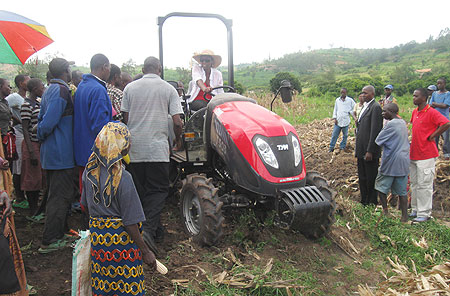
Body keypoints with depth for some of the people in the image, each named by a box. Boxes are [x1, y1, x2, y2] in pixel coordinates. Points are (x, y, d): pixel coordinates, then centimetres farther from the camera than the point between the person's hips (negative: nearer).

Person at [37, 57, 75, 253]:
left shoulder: (49, 90, 15)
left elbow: (42, 118, 17)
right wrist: (42, 137, -8)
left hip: (50, 154, 10)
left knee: (56, 194, 17)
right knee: (60, 196, -4)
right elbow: (49, 121, -23)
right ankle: (49, 241, 1)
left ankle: (61, 232, 30)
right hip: (61, 154, -10)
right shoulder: (61, 90, -16)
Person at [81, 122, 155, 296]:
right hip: (121, 240, -6)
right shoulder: (123, 178, -23)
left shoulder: (89, 171, -3)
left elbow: (86, 205, 11)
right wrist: (146, 252, -11)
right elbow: (130, 222, -20)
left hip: (97, 236, 7)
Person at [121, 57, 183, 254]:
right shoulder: (168, 89, 0)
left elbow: (125, 119, 7)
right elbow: (177, 122, -5)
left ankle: (155, 230, 23)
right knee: (158, 191, 3)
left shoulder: (130, 88, 6)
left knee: (140, 191, 14)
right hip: (157, 148, -3)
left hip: (134, 148, 3)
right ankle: (149, 229, -14)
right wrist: (177, 139, 15)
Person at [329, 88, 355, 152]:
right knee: (334, 135, 0)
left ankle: (342, 147, 21)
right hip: (338, 121, 2)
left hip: (346, 121, -2)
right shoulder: (337, 100, 8)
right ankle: (331, 147, 7)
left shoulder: (350, 100, 0)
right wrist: (335, 118, 3)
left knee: (345, 135, 8)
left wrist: (349, 112, -9)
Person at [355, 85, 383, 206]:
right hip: (361, 149, 9)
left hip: (369, 150, -9)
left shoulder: (375, 107, -15)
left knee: (371, 178, 3)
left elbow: (375, 131, -20)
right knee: (362, 177, 17)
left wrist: (370, 151, -21)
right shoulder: (365, 106, 14)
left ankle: (372, 203, 16)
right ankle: (364, 201, 30)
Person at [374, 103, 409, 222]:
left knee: (381, 186, 10)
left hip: (391, 162, -7)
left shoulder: (390, 124, -16)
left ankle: (385, 211, 14)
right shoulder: (403, 122, 9)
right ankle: (404, 216, 14)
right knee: (402, 191, 11)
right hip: (404, 162, 7)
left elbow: (378, 141, -11)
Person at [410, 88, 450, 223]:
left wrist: (432, 136, -17)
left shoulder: (432, 112, -14)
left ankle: (424, 214, 7)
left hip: (426, 155, -8)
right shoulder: (415, 112, 11)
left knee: (424, 185, -2)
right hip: (413, 154, 8)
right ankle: (415, 210, 25)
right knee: (414, 184, 14)